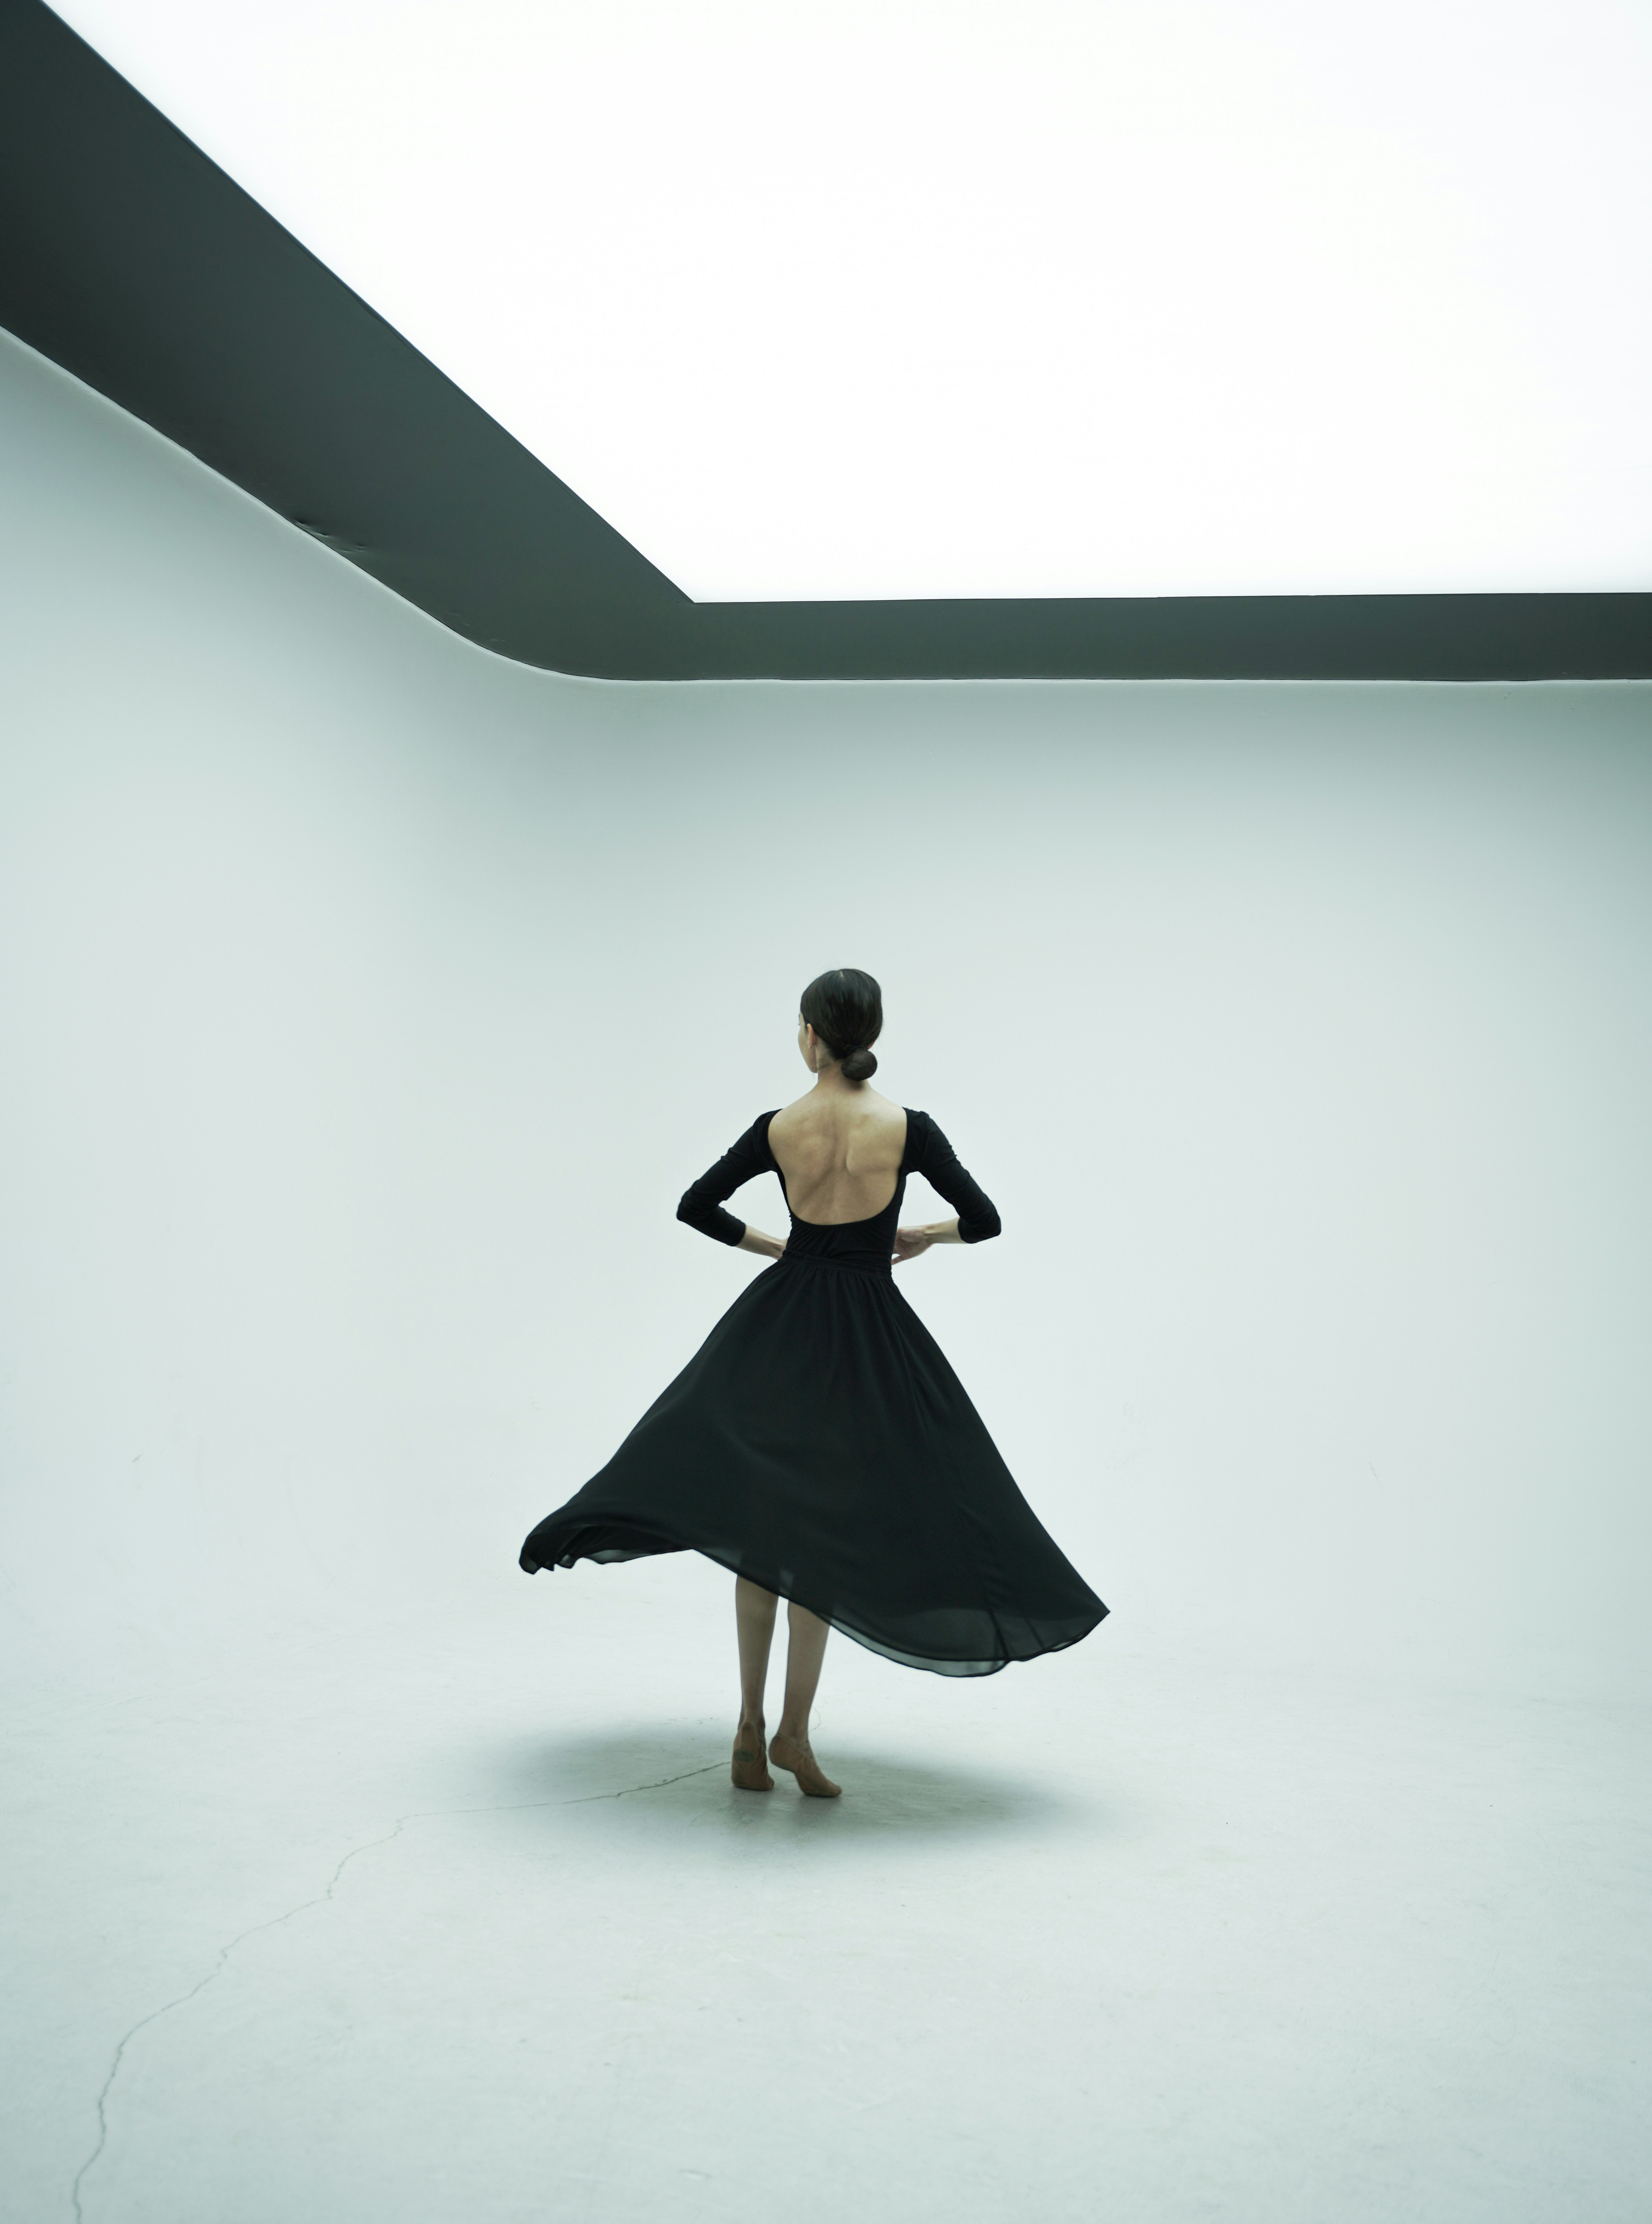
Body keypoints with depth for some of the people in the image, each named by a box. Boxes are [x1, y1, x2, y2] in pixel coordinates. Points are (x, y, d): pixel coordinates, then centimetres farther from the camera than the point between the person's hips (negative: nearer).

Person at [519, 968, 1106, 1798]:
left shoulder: (777, 1129, -5)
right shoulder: (908, 1128, -10)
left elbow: (695, 1206, 3)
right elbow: (984, 1220, -4)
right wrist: (923, 1235, 15)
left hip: (779, 1326, 1)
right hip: (868, 1335, -1)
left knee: (762, 1518, 10)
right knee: (824, 1528, 4)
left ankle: (753, 1729, 10)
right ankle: (793, 1732, 2)